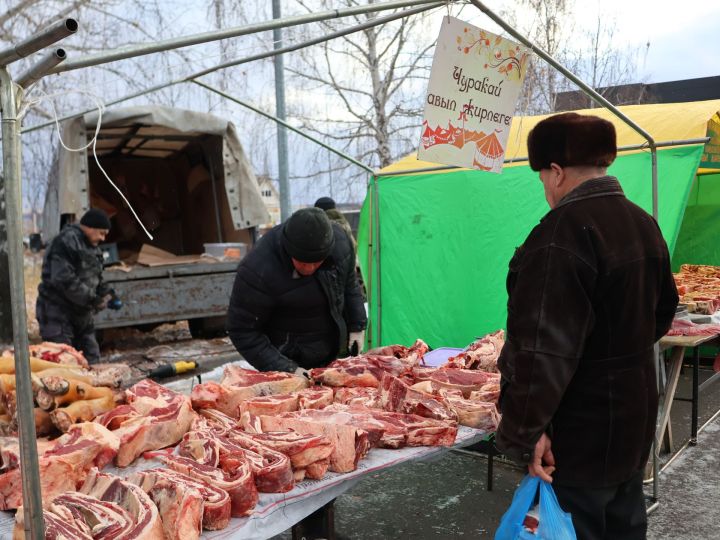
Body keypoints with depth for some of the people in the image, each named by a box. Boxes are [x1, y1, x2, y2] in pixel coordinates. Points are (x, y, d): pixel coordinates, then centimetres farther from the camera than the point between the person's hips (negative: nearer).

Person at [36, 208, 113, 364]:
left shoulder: (91, 246, 14)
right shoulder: (66, 242, -17)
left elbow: (95, 278, 21)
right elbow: (64, 279, -26)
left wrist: (105, 292, 0)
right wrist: (92, 299, -24)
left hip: (81, 313, 10)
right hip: (57, 312, -9)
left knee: (91, 359, 12)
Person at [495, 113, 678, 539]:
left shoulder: (564, 231, -23)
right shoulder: (643, 222, 7)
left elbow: (543, 348, -29)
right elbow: (663, 310, 20)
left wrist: (525, 432, -25)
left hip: (580, 438, -9)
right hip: (636, 423, 9)